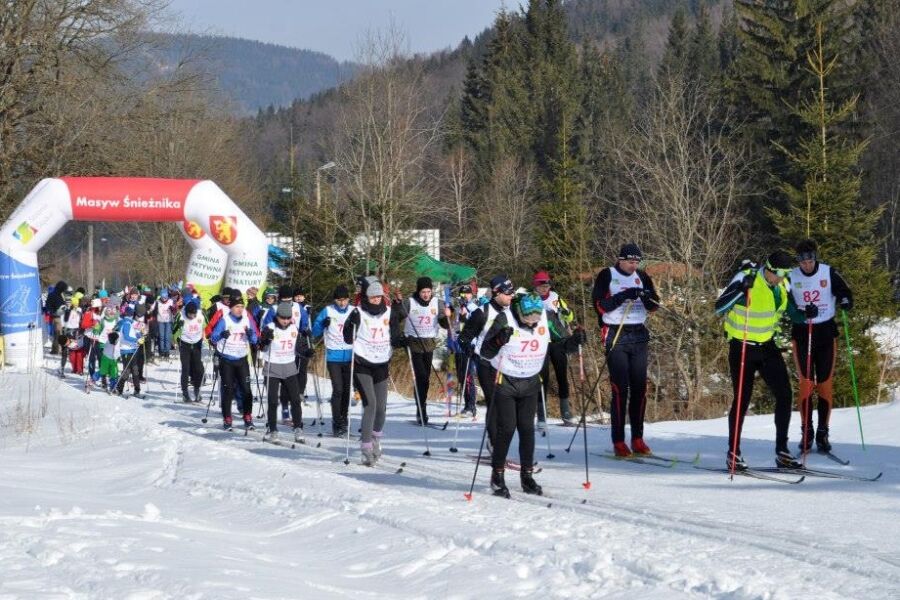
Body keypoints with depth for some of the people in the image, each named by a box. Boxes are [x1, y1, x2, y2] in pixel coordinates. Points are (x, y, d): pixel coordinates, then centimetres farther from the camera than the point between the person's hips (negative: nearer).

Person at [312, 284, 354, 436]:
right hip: (333, 357, -3)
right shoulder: (328, 311, -2)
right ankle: (337, 424, -7)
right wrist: (323, 325, -22)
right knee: (338, 389, -11)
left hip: (350, 356, 3)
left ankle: (343, 420, 23)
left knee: (346, 389, 8)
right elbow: (315, 331, -2)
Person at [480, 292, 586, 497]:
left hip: (530, 383, 4)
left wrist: (574, 341, -18)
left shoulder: (547, 318, -8)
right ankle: (497, 476, 5)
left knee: (527, 428, 5)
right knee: (506, 428, -6)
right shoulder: (505, 320, -20)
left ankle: (527, 476, 13)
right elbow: (485, 352, -21)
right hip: (505, 382, -3)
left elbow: (561, 345, 4)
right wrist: (499, 340, -41)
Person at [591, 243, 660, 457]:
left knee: (639, 388, 2)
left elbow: (654, 305, 9)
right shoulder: (607, 276, -1)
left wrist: (647, 299, -14)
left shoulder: (642, 277, 11)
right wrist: (623, 296, -22)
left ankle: (637, 439, 8)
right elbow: (600, 305, -10)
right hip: (616, 336, -4)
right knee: (620, 389, -8)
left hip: (639, 337, 4)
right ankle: (618, 441, -6)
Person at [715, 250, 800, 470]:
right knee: (742, 399, -4)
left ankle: (782, 451, 8)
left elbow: (787, 310, 18)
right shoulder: (747, 279, -19)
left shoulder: (782, 285, 1)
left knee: (784, 394, -1)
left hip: (767, 346, 6)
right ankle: (733, 453, 8)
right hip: (742, 347, -6)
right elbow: (719, 307, -24)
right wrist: (742, 288, -37)